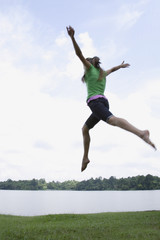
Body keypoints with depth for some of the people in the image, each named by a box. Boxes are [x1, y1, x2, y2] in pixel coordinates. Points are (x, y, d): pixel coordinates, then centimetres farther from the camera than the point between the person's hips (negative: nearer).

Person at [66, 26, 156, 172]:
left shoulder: (90, 67, 14)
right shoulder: (102, 73, 31)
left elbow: (79, 54, 1)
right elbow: (112, 69, 51)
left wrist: (72, 37, -7)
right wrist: (121, 66, 70)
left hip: (95, 101, -8)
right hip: (104, 102, 8)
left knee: (112, 119, -33)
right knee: (85, 129, 18)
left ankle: (141, 133, -54)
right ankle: (85, 157, 16)